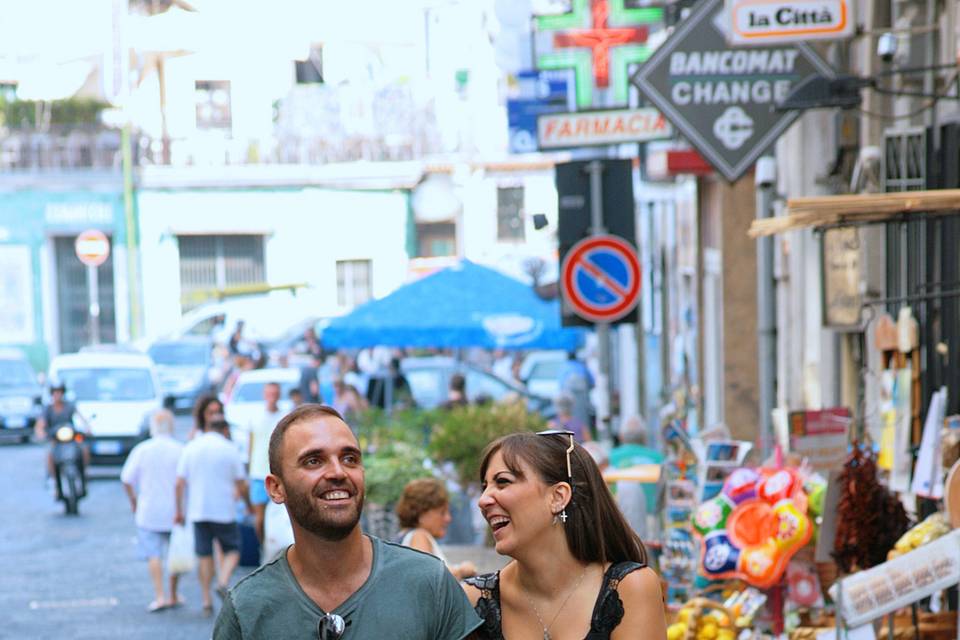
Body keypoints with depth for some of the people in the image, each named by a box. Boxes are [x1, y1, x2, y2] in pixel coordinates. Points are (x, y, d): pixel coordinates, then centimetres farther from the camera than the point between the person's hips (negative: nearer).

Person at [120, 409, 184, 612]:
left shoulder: (142, 450, -4)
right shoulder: (180, 450, -7)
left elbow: (127, 479, -4)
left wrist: (134, 501, 12)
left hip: (148, 511, -1)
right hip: (174, 511, 1)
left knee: (153, 554, 0)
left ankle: (159, 596, -12)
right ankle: (173, 596, 21)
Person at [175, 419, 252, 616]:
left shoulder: (190, 448, 5)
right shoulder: (230, 449, -2)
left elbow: (180, 483, 1)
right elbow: (241, 485, -1)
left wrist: (179, 510, 7)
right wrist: (249, 505, 15)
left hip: (198, 511, 3)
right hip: (224, 510, -3)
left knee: (204, 555, 9)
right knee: (232, 550, 9)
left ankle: (206, 599, 7)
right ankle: (223, 582, -15)